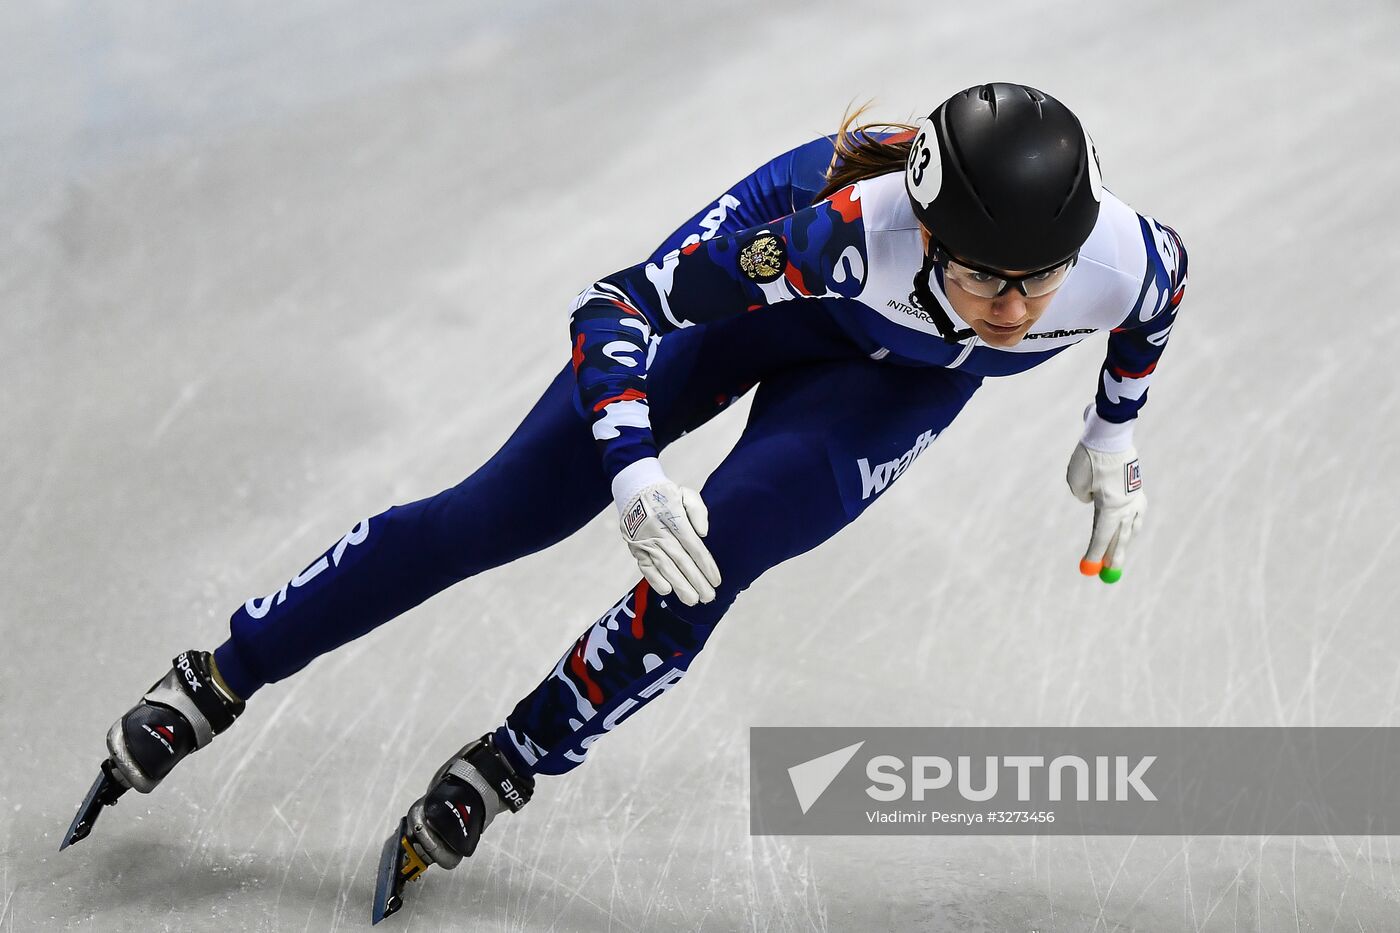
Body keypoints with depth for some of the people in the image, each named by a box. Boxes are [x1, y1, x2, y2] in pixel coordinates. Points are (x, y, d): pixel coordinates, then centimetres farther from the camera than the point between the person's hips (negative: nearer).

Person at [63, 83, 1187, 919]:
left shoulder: (1123, 262, -35)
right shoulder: (843, 222, -44)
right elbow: (615, 306, -34)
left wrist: (1113, 436, 2)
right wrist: (634, 472, -48)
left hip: (906, 377, 2)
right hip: (762, 293, -2)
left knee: (710, 559, -21)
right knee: (499, 513, -3)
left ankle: (505, 770, 4)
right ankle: (220, 680, 14)